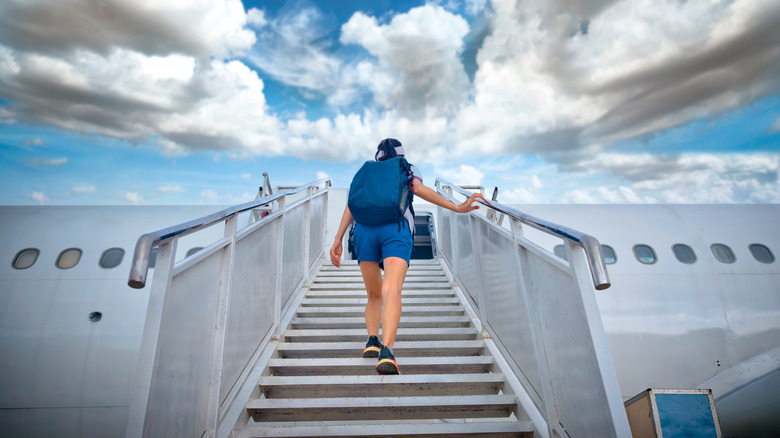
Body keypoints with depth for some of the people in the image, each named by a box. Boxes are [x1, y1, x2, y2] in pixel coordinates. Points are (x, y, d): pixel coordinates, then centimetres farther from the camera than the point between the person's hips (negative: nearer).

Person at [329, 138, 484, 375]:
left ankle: (372, 340, -2)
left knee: (374, 296, 17)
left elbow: (352, 205, 16)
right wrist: (457, 207, -4)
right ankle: (386, 351, -38)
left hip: (365, 230, 3)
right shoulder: (408, 169, 27)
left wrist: (338, 240, 11)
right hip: (396, 230, -2)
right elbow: (419, 189, 3)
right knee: (392, 292, -18)